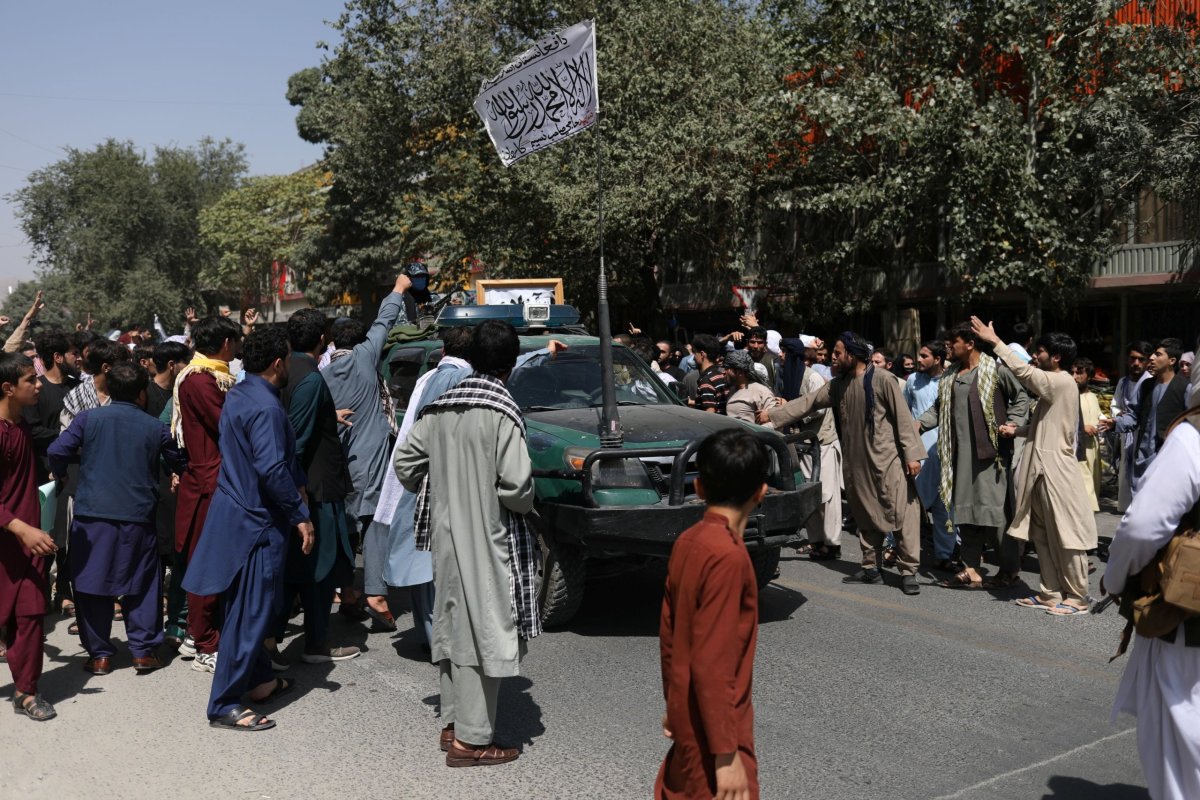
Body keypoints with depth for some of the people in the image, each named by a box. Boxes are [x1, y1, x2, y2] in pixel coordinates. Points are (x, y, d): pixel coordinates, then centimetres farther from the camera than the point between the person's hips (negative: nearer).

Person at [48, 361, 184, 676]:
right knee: (143, 583, 12)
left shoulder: (88, 418, 0)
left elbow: (57, 451, -9)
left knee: (92, 583, 10)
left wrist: (60, 475, 11)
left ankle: (99, 655, 14)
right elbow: (179, 462, 11)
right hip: (137, 517, 0)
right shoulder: (155, 427, 1)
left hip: (92, 514, 0)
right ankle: (144, 650, 12)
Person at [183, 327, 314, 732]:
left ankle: (258, 679, 33)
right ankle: (224, 706, 4)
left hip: (235, 511, 10)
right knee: (250, 615, -3)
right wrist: (300, 515, -20)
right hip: (256, 521, -10)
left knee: (247, 609, 19)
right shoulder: (266, 406, -21)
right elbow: (272, 469, -27)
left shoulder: (238, 395, 10)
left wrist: (296, 482, 15)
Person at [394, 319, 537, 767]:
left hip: (446, 534, 7)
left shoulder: (439, 408, 3)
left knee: (453, 627, 17)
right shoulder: (503, 413, -16)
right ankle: (471, 740, 8)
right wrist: (525, 504, 0)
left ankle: (453, 724, 29)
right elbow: (516, 487, -21)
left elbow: (405, 465, 6)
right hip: (487, 540, -7)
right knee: (486, 634, 2)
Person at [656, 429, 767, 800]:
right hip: (711, 724, -8)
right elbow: (711, 665, -25)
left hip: (688, 714, 8)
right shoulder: (728, 556, -24)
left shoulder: (688, 541, 0)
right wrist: (727, 754, -20)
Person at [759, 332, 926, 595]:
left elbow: (903, 417, -10)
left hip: (888, 458, -6)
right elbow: (808, 402, 13)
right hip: (857, 462, 7)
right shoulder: (838, 385, 9)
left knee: (903, 512, -8)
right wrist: (772, 415, 8)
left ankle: (908, 572, -3)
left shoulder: (883, 379, -10)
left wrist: (912, 454, -13)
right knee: (866, 515, 12)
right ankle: (870, 568, 22)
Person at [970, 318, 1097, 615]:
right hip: (1042, 468, 10)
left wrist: (994, 341, -14)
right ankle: (1050, 593, 20)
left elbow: (1023, 371, -20)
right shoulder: (1053, 385, 16)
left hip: (1056, 469, -10)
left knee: (1066, 535, -1)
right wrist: (1018, 430, 6)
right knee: (1042, 535, 12)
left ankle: (1076, 598, 7)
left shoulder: (1062, 382, -13)